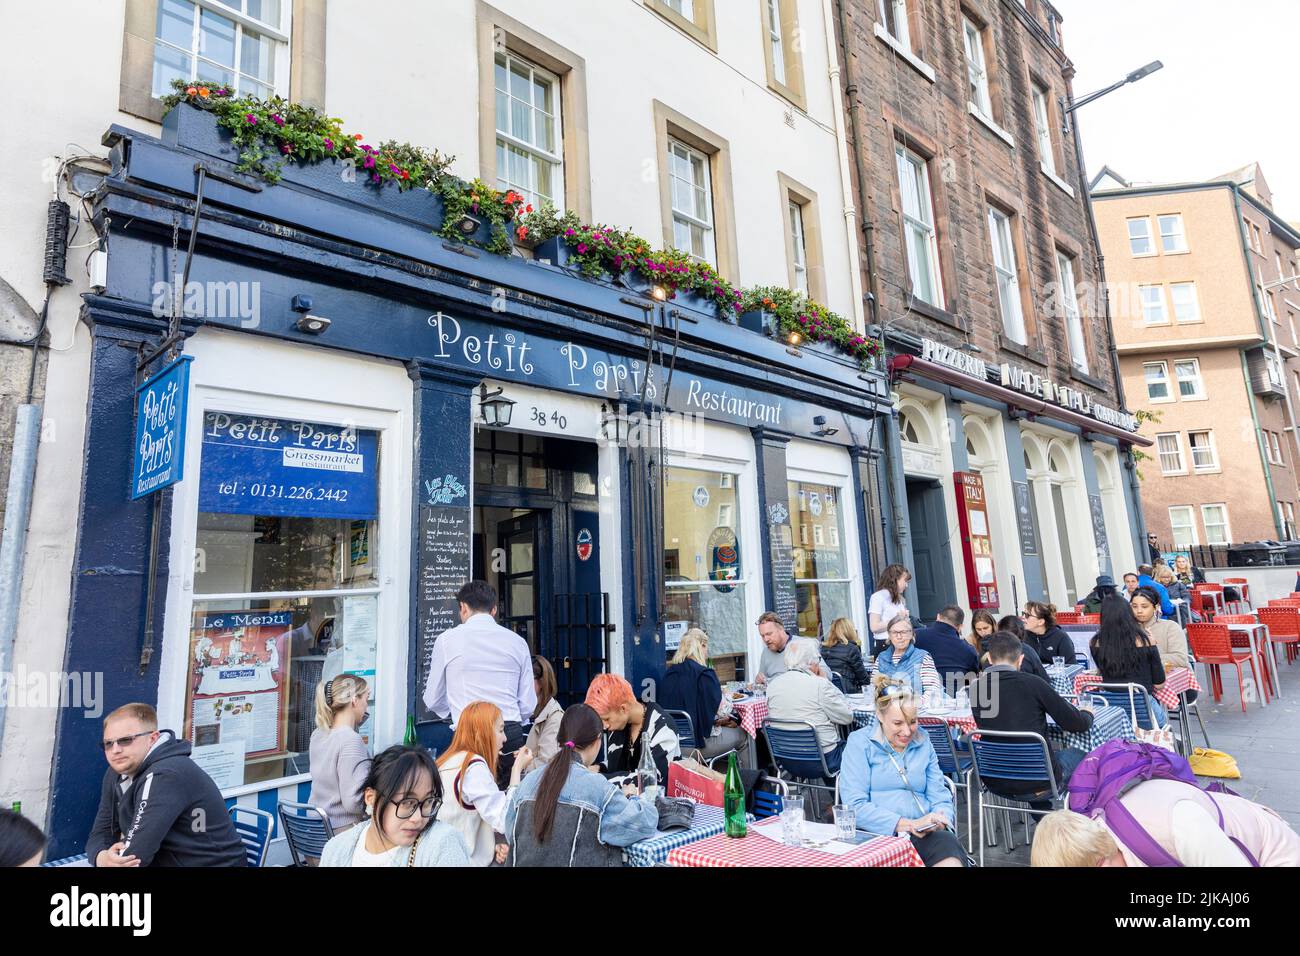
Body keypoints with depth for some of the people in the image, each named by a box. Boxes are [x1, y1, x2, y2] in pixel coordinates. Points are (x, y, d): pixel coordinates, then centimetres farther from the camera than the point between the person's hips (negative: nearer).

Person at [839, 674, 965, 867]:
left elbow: (940, 798, 17)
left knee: (948, 843, -32)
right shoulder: (859, 742, 1)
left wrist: (941, 820, -7)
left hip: (925, 836, 4)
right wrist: (908, 824, -17)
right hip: (877, 835, -4)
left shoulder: (923, 744, 17)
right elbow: (855, 806, -8)